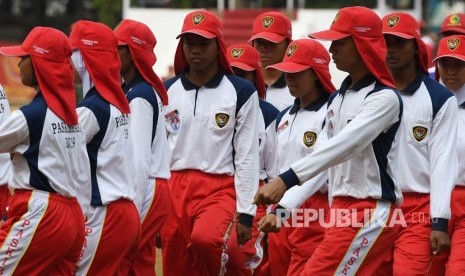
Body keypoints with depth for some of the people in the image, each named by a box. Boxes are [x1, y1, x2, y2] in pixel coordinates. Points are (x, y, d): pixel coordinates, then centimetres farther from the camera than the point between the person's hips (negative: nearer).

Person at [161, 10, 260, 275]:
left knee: (204, 239, -35)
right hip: (174, 191, 4)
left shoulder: (241, 92, 1)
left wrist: (246, 213, -5)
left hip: (220, 189, -4)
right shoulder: (167, 92, 10)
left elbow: (247, 156, -1)